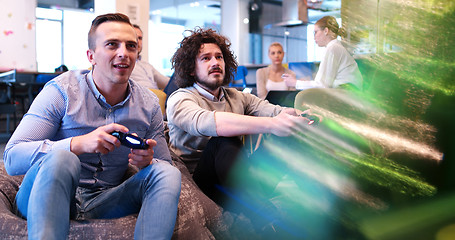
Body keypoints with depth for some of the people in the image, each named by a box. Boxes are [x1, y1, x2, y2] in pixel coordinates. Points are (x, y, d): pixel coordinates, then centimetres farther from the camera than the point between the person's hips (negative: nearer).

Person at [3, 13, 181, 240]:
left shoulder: (148, 104, 2)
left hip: (104, 203, 3)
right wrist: (79, 143, -32)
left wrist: (147, 162, -17)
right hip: (42, 202, -3)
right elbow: (12, 158, -17)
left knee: (168, 173, -20)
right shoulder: (61, 91, -9)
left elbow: (164, 166, 10)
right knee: (61, 159, -35)